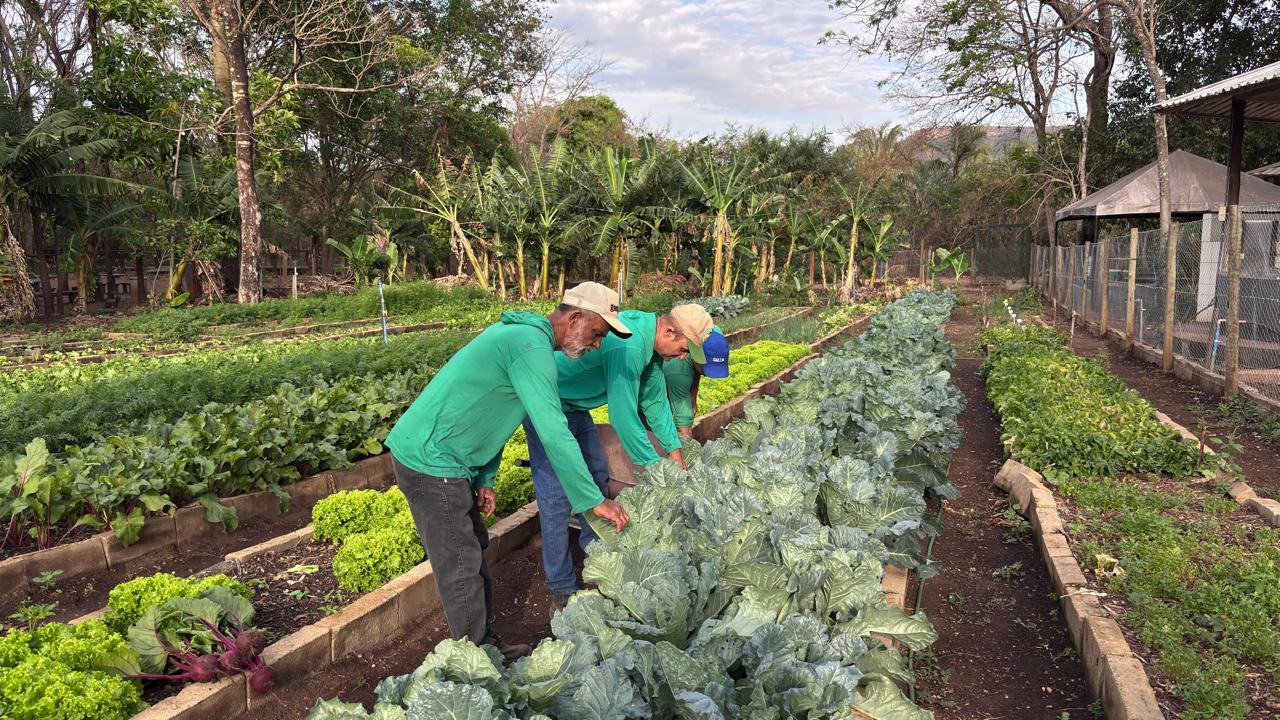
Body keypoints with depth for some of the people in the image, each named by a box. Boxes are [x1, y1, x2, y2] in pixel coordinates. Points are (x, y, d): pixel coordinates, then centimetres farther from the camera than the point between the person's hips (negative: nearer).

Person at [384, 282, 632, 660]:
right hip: (431, 462, -11)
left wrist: (484, 479, 15)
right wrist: (594, 500, -21)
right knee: (461, 569, -2)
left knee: (474, 550, 18)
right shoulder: (533, 347, -21)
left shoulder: (521, 333, 12)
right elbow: (555, 434, -26)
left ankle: (486, 646, 30)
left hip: (435, 455, 11)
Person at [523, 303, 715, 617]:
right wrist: (653, 468, -19)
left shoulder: (652, 343, -1)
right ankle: (561, 590, 1)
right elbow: (623, 415, -29)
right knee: (557, 497, -8)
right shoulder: (627, 345, -33)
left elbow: (654, 399, 12)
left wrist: (674, 450, 14)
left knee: (597, 480, 16)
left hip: (576, 408, 10)